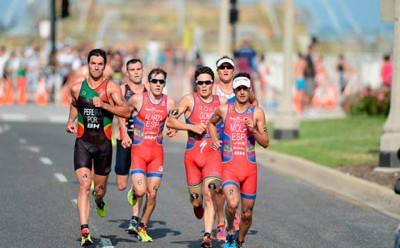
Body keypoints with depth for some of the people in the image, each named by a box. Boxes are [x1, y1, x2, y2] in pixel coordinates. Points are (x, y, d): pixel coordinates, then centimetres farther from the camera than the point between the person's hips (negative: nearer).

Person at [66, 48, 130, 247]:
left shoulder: (111, 87, -5)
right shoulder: (77, 88, 4)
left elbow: (126, 112, -14)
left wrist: (104, 105, -24)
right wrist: (70, 122, 11)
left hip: (104, 143, 0)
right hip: (83, 142, 0)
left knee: (100, 188, 14)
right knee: (84, 186, -15)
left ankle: (99, 201, 53)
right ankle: (85, 232, -20)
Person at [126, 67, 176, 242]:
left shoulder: (169, 102, 0)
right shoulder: (137, 99, -8)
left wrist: (173, 129, -2)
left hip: (157, 152, 3)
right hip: (139, 151, -2)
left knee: (152, 194, 2)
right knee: (141, 190, -17)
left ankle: (143, 228, 21)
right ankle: (134, 192, 22)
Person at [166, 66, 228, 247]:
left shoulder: (222, 102, 7)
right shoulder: (189, 100, 0)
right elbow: (170, 121, -6)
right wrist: (192, 127, -17)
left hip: (213, 154, 0)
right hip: (192, 154, 0)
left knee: (209, 194, -19)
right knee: (196, 199, 7)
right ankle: (198, 205, 46)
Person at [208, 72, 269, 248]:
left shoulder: (257, 112, 1)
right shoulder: (223, 110, 3)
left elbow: (265, 143, 1)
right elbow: (211, 123, 25)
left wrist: (253, 130, -15)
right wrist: (214, 139, 7)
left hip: (250, 168, 1)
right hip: (229, 167, -1)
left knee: (247, 213, 9)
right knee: (233, 203, -27)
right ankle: (230, 231, 3)